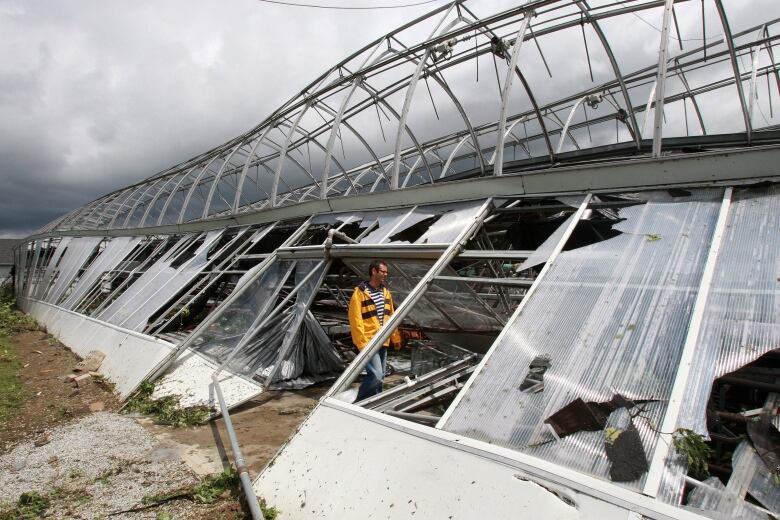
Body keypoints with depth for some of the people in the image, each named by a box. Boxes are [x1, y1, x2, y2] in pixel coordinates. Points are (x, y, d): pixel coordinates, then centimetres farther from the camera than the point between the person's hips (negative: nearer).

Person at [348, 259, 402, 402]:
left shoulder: (386, 292, 12)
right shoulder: (360, 292, -11)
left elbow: (391, 317, 18)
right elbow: (356, 321, -15)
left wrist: (396, 337, 16)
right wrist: (362, 343, -19)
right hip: (369, 342, -8)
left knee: (379, 377, 13)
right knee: (375, 375, -14)